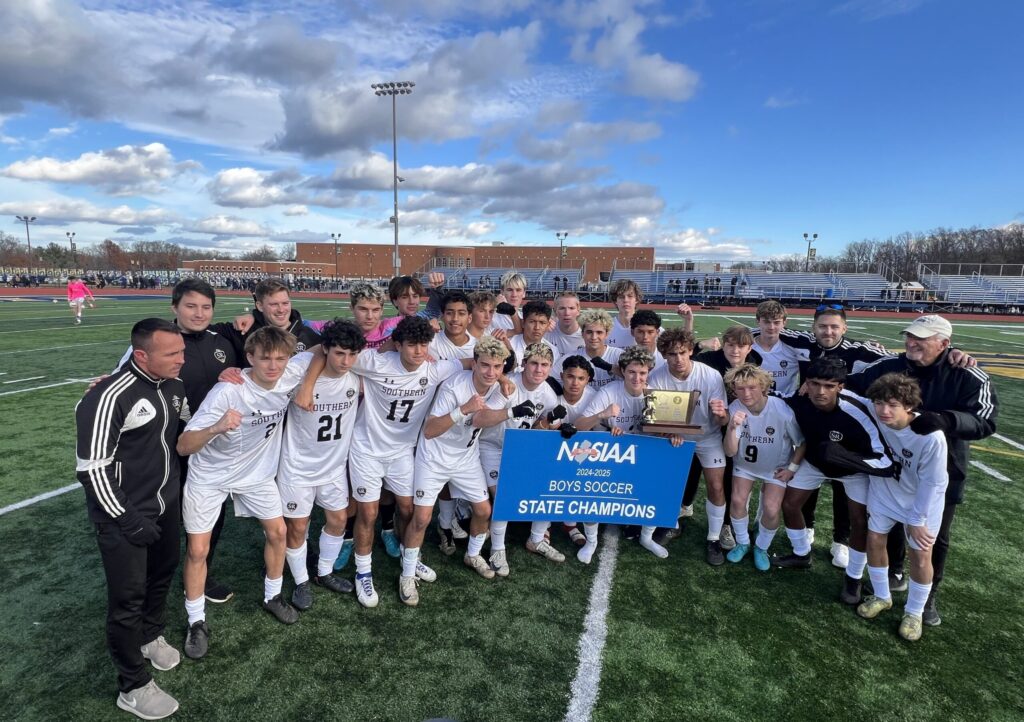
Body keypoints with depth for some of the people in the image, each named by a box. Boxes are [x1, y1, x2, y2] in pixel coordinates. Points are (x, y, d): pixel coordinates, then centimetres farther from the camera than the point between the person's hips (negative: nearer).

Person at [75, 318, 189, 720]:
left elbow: (194, 418, 22)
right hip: (124, 517, -7)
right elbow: (92, 468, -20)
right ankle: (134, 688, 23)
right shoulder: (110, 398, -25)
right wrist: (125, 518, -17)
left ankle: (151, 636, 49)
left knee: (163, 574, 21)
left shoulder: (174, 386, -1)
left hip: (165, 506, 7)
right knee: (129, 598, 4)